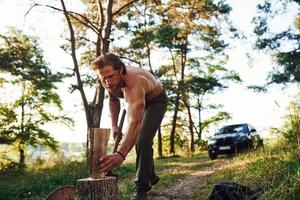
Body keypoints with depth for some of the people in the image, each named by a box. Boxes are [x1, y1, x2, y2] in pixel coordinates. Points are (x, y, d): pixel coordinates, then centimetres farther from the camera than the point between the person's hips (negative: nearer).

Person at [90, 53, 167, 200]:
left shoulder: (134, 84, -47)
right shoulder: (109, 82, -23)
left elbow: (135, 123, -60)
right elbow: (113, 100, 2)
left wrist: (121, 154, -72)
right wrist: (114, 125, -7)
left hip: (156, 101, -7)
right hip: (140, 101, 8)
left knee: (142, 141, -24)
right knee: (136, 139, 14)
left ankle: (141, 188, -11)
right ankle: (151, 176, 35)